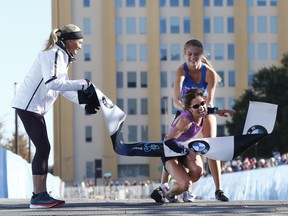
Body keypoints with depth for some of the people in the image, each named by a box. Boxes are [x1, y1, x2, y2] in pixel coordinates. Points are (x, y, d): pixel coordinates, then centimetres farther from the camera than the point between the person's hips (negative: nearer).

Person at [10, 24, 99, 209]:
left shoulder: (62, 57, 16)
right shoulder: (53, 54, -14)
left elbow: (63, 88, 18)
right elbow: (51, 82, -27)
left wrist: (85, 102, 8)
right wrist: (82, 84, -24)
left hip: (34, 107, 10)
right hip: (28, 105, -10)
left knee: (43, 148, 8)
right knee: (43, 148, -12)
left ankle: (41, 194, 10)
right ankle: (38, 197, -11)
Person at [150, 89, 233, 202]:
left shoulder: (203, 115, -11)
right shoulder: (186, 120, -33)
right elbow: (168, 141, -36)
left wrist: (216, 111, 7)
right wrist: (187, 152, -39)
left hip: (186, 148, 7)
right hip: (170, 151, -7)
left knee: (198, 171, -25)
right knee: (186, 184, -27)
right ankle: (167, 192, 9)